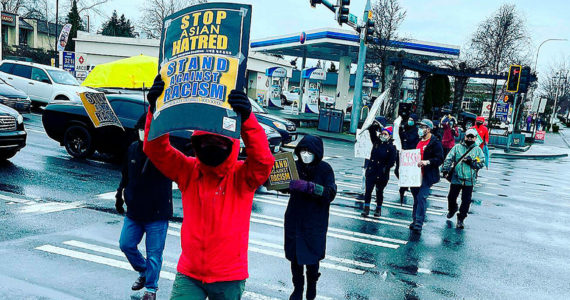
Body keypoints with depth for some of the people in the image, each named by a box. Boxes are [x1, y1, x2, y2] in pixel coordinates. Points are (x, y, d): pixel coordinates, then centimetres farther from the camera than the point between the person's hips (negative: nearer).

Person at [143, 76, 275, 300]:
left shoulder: (242, 176, -11)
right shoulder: (188, 171, -4)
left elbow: (263, 160, -30)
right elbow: (155, 150, -13)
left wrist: (247, 119, -45)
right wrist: (155, 110, -29)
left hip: (229, 277, -1)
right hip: (189, 274, 1)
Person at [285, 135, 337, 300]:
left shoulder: (325, 169, -11)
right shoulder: (295, 166, -2)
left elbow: (331, 193, -23)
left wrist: (308, 186, -36)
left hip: (315, 223, -2)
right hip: (294, 220, 3)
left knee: (312, 258, 8)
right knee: (295, 257, 10)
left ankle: (312, 285, 37)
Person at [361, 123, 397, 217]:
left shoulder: (391, 147, -7)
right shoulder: (377, 141, 3)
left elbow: (392, 162, -8)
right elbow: (371, 131, 1)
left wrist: (385, 169, -14)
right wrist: (375, 125, -16)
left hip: (382, 174, -3)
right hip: (371, 171, 3)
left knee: (379, 191, 10)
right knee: (368, 190, -1)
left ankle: (378, 209, 26)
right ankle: (366, 208, 10)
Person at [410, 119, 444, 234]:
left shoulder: (435, 142, -7)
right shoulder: (419, 141, 18)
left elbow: (440, 159, -13)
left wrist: (427, 162, -25)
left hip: (427, 176, -8)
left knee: (421, 197, -15)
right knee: (416, 197, 12)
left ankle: (418, 224, -14)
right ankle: (415, 220, 21)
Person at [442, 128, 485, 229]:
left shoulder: (478, 150, 6)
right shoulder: (457, 147, 5)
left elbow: (482, 163, 0)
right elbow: (449, 159, -1)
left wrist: (472, 162, -15)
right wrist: (445, 169, -13)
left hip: (469, 180, 0)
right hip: (456, 178, 1)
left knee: (466, 201, 1)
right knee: (451, 197, 11)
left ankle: (460, 219, 14)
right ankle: (452, 210, 42)